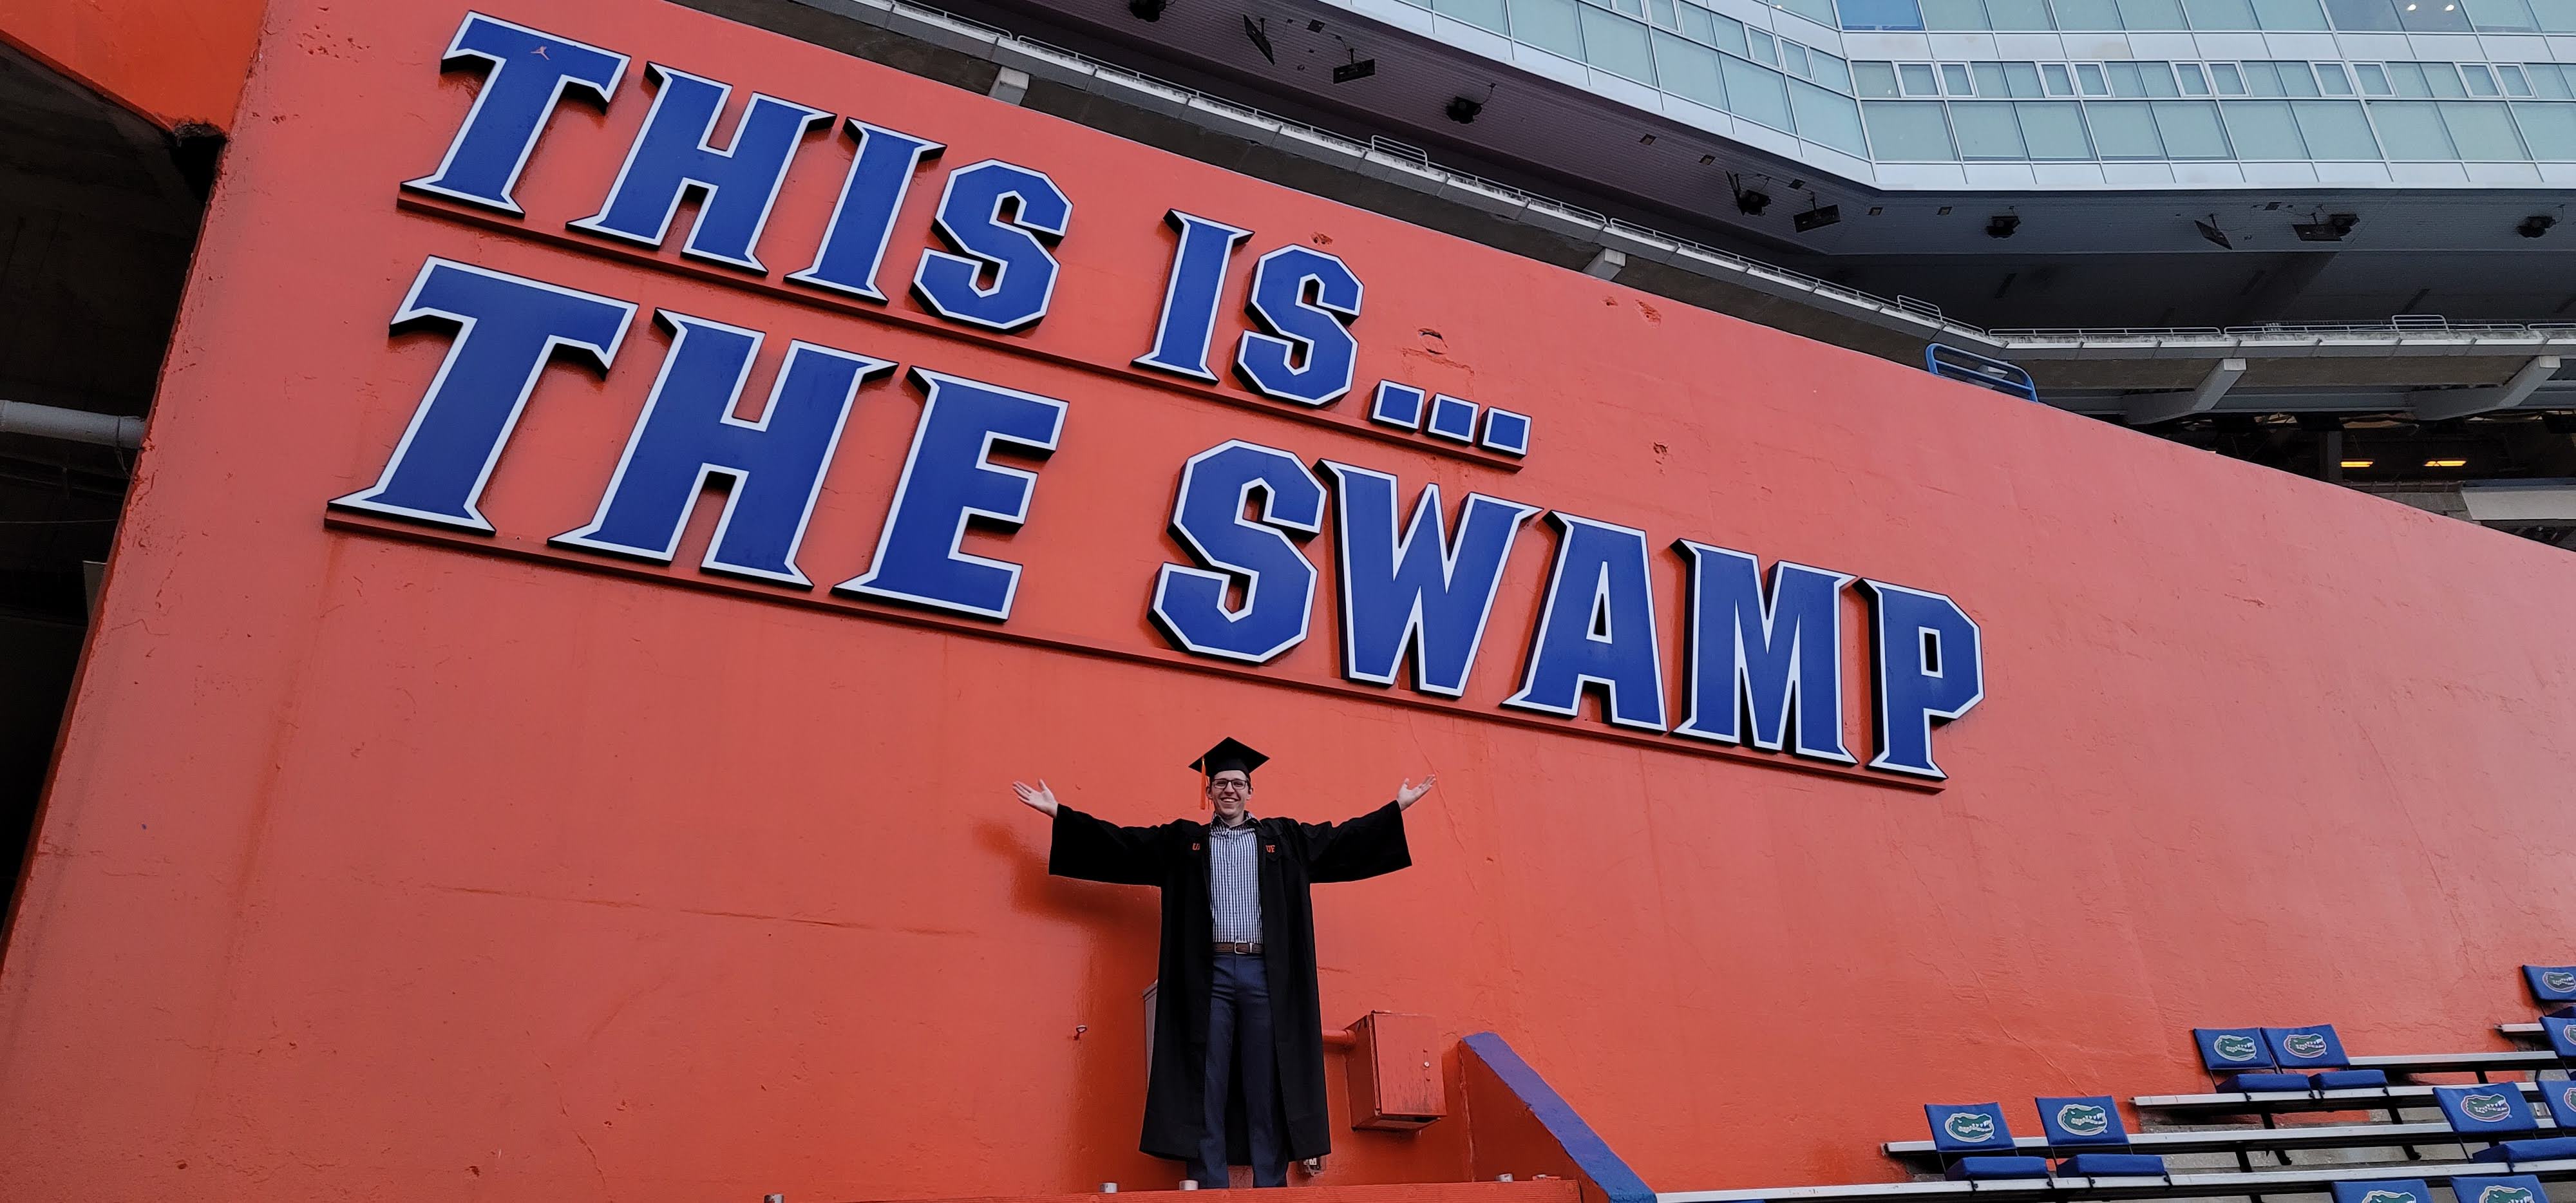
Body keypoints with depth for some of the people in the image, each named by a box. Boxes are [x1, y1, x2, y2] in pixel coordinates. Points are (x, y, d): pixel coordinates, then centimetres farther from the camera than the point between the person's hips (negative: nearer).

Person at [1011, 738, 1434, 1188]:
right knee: (1206, 1088, -2)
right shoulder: (1182, 842, 14)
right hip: (1208, 975, 0)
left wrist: (1398, 806, 13)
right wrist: (1059, 812, 5)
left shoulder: (1285, 839, 16)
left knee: (1266, 1088, 0)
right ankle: (1209, 1189, 0)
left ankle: (1270, 1188, 3)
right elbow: (1119, 842, 10)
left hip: (1265, 975, 0)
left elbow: (1345, 839, 17)